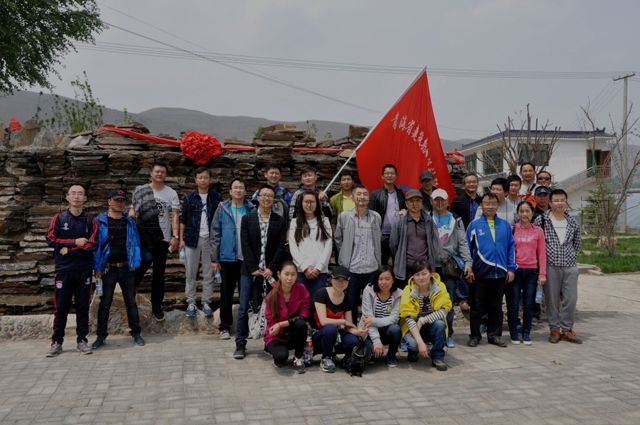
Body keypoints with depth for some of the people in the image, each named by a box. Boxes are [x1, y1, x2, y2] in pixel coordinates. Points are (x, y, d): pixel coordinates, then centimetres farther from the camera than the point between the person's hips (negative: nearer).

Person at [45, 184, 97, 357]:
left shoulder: (90, 220, 5)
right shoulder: (59, 218, 6)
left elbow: (92, 245, -6)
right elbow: (51, 239, -6)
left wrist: (68, 249, -11)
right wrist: (75, 242, -10)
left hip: (84, 270, 0)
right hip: (63, 269, 0)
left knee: (83, 306, 5)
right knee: (61, 307, 2)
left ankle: (82, 340, 14)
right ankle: (57, 342, 10)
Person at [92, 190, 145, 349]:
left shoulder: (130, 222, 7)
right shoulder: (100, 221, -1)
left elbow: (135, 243, 6)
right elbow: (96, 245, -3)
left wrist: (135, 263, -3)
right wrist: (97, 267, -8)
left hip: (126, 268, 2)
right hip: (108, 268, -2)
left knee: (131, 301, 8)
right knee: (105, 303, 5)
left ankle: (136, 333, 17)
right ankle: (101, 335, 16)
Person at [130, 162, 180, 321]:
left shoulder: (171, 193, 5)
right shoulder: (140, 191, 4)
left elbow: (174, 217, -2)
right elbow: (132, 212, 2)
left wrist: (175, 237, -12)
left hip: (163, 236, 2)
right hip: (144, 234, -1)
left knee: (159, 272, 8)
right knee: (146, 258, -28)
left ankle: (157, 306, 20)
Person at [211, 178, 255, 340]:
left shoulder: (252, 209, 4)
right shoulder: (222, 209, 2)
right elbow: (214, 235, 1)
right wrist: (214, 259, -4)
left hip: (247, 259, 1)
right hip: (227, 258, -1)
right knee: (226, 294, 5)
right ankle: (225, 327, 16)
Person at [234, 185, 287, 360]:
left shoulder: (280, 221, 6)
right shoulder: (247, 219, 6)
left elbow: (281, 247, 1)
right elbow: (245, 246, -1)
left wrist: (271, 269, -9)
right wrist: (253, 269, -9)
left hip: (270, 271, 0)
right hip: (249, 271, 0)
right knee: (243, 309, -2)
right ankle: (240, 344, 7)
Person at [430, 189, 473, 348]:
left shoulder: (456, 220, 13)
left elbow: (463, 243, 7)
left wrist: (467, 262, -5)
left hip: (450, 266, 1)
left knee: (449, 301, 1)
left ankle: (448, 334, 11)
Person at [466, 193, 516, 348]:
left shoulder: (505, 225, 6)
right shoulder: (474, 225, -2)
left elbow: (511, 247, 8)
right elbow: (468, 248, 1)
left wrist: (511, 268, 3)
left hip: (499, 273, 3)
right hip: (480, 273, -2)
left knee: (496, 306, 12)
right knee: (477, 307, 6)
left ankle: (494, 335, 24)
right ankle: (475, 335, 17)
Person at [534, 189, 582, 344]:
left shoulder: (573, 222, 8)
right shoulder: (541, 220, -3)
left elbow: (577, 242, 21)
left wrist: (571, 255, 14)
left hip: (570, 266, 3)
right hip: (550, 266, -3)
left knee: (571, 298, 2)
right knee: (552, 299, 3)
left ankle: (566, 329, 15)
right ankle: (555, 329, 15)